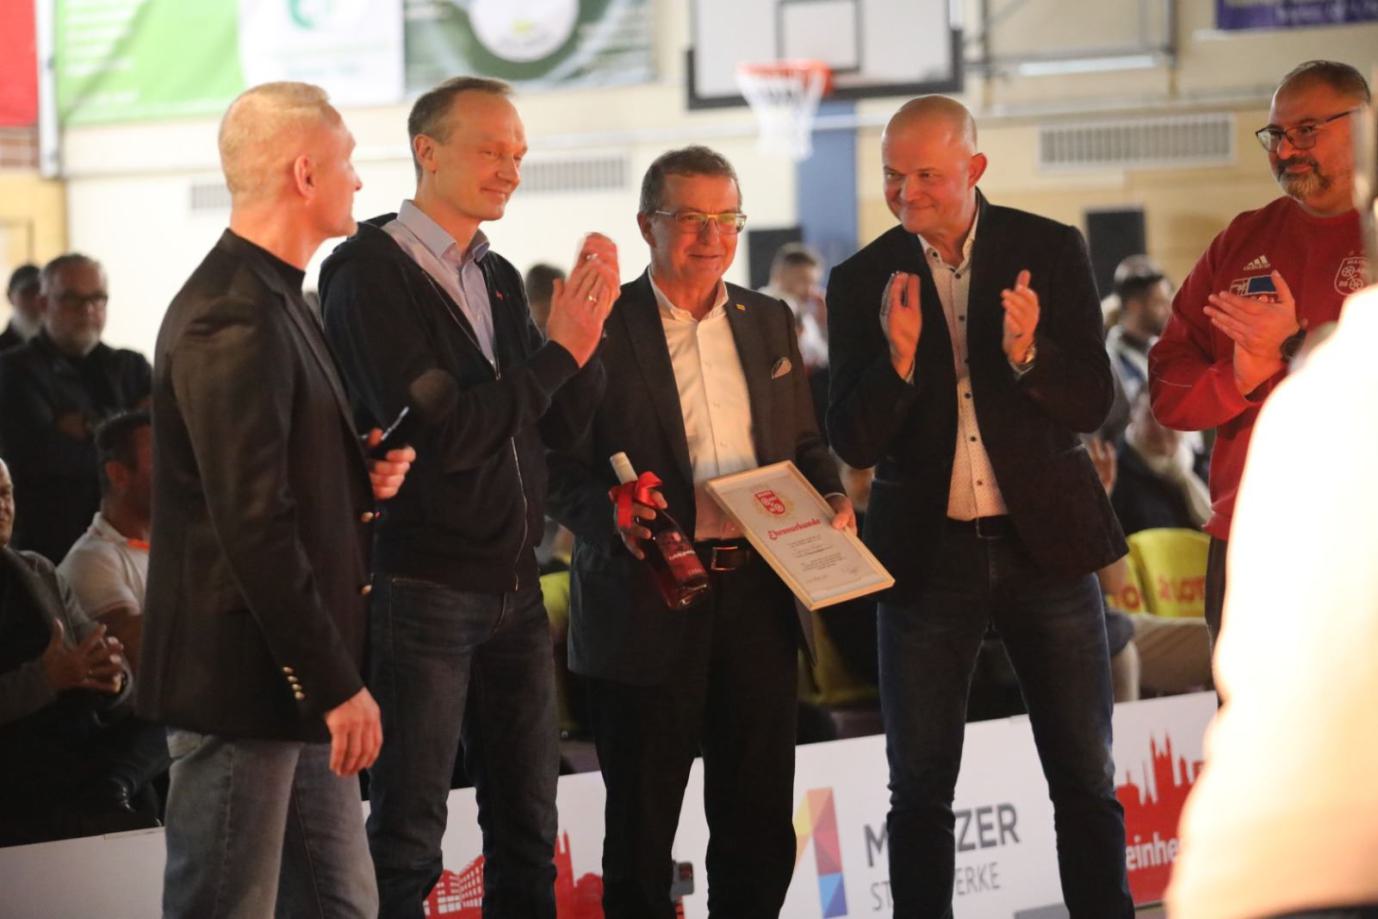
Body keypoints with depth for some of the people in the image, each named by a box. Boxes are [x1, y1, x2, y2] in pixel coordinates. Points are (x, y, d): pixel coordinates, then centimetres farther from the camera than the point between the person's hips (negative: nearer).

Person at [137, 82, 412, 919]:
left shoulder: (277, 299, 15)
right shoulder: (235, 316, -17)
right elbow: (254, 527, -22)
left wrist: (366, 475, 6)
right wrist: (336, 684, -19)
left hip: (302, 678, 10)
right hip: (246, 682, -10)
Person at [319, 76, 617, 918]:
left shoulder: (499, 279, 12)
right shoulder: (371, 272, -11)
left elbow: (565, 423, 8)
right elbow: (439, 437, -19)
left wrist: (588, 324, -8)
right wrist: (557, 351, -15)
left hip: (514, 588, 7)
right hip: (423, 587, -7)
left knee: (528, 833, 13)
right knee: (407, 838, 0)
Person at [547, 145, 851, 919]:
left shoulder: (769, 322, 13)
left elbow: (806, 442, 19)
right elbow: (565, 468, -6)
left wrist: (831, 498, 0)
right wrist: (614, 517, -24)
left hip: (760, 592, 4)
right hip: (647, 601, -4)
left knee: (760, 825, 9)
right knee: (642, 827, 5)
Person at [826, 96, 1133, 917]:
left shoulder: (1052, 252, -1)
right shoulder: (863, 281, 0)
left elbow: (1092, 403, -5)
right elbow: (854, 442, -4)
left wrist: (1028, 353, -25)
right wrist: (899, 357, -23)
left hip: (1046, 541, 0)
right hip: (927, 555, 1)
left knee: (1086, 781, 5)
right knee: (920, 789, 5)